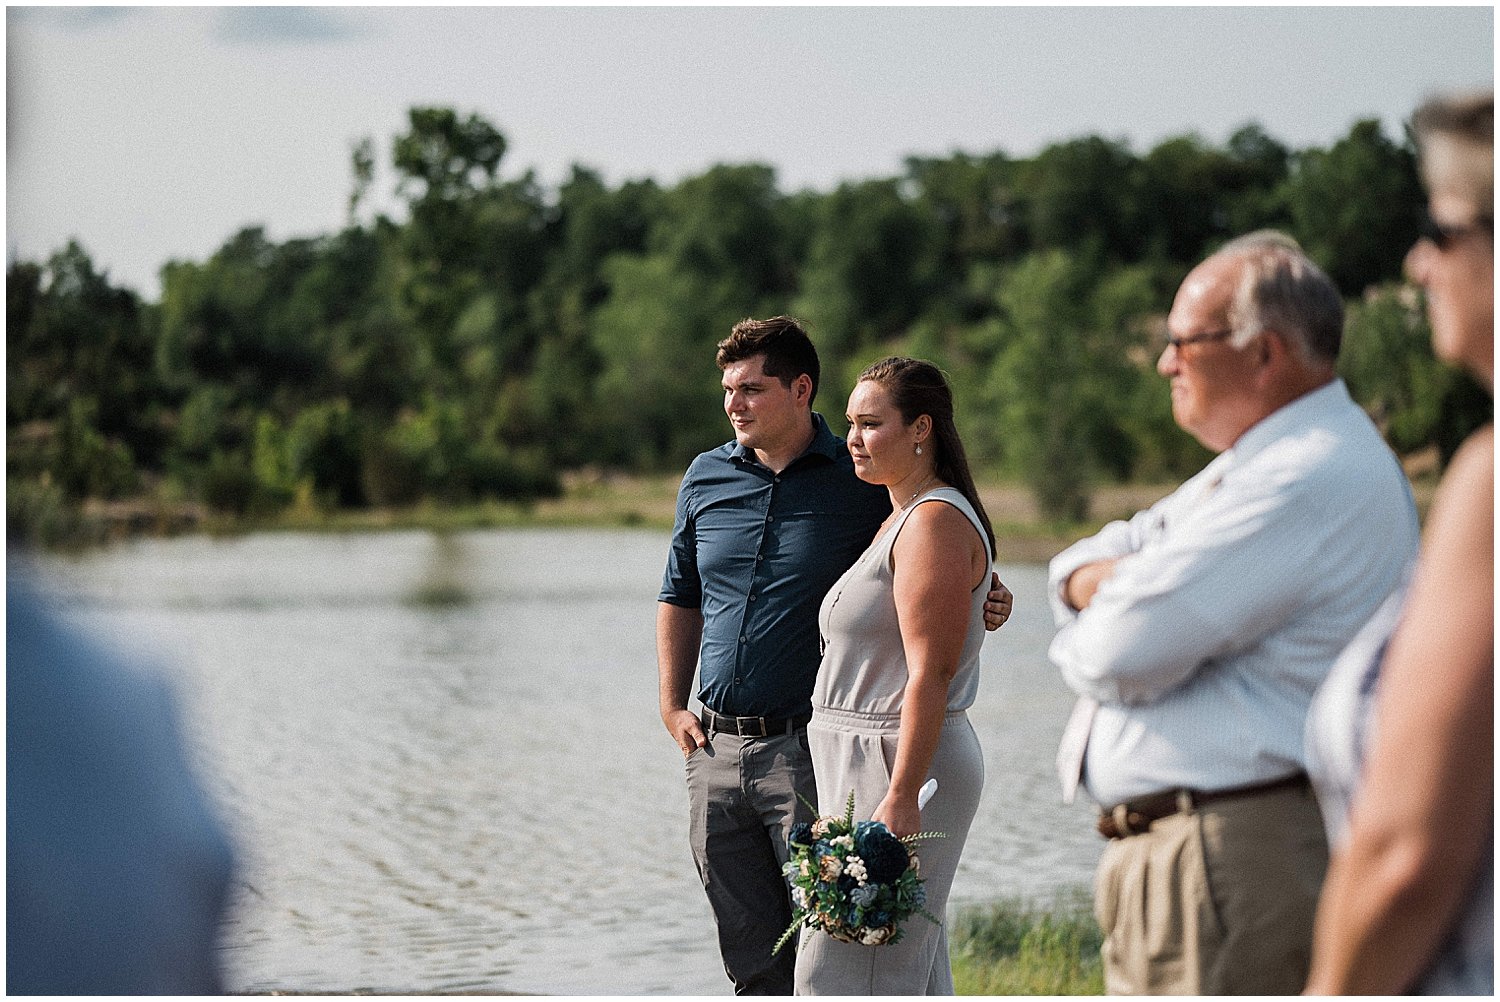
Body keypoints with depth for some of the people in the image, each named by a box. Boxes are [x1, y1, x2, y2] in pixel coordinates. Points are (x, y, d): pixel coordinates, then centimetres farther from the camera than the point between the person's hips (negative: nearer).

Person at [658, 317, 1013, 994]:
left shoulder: (864, 483, -2)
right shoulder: (705, 480, 11)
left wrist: (979, 608, -13)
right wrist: (672, 708, 12)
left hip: (807, 748, -5)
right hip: (716, 749, 5)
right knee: (752, 961, 10)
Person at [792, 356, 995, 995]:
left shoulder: (935, 524, -13)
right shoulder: (899, 519, 19)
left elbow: (930, 675, -20)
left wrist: (900, 797, -25)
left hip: (901, 769, -11)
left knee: (844, 977, -11)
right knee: (915, 976, 11)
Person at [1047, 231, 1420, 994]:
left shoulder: (1310, 480, -17)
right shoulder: (1261, 464, 20)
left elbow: (1122, 653, -21)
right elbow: (1075, 571, 19)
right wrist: (1105, 581, -6)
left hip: (1235, 867, -11)